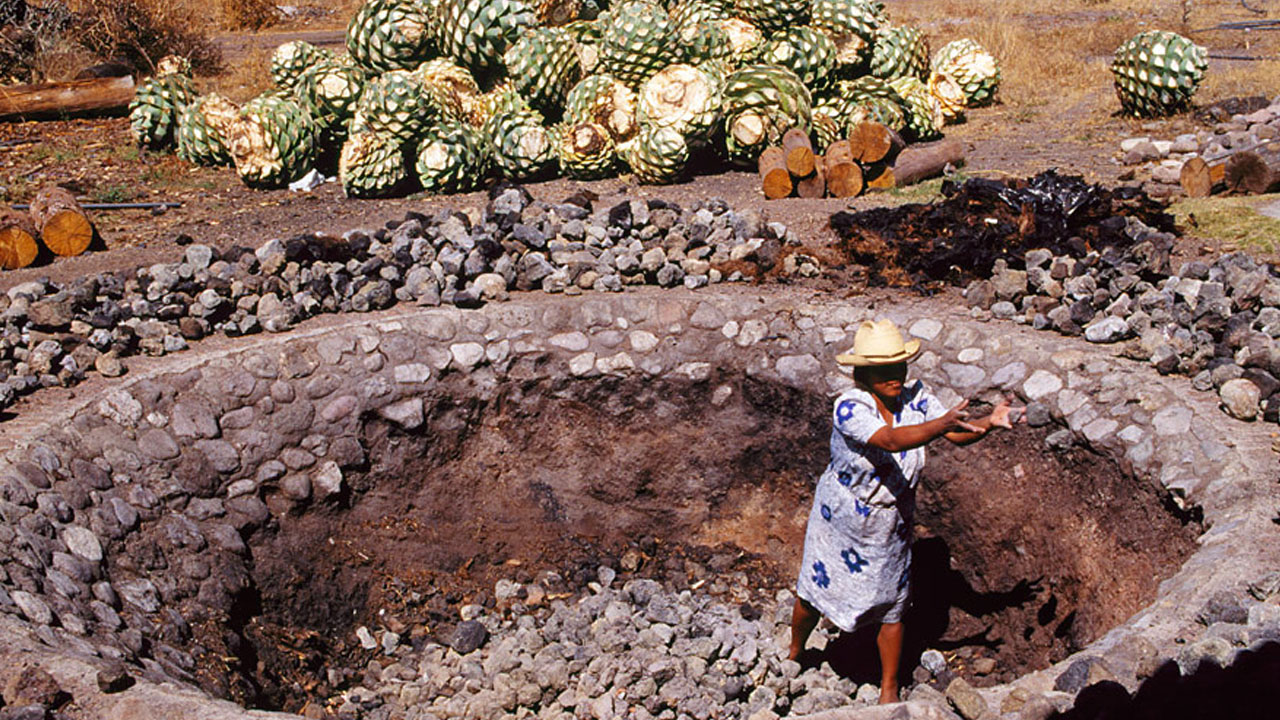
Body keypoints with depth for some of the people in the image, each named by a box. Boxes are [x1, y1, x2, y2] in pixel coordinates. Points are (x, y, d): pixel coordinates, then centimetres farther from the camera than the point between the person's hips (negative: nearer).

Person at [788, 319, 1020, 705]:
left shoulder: (915, 397, -12)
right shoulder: (849, 406, -28)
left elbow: (958, 434, -16)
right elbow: (892, 441, -43)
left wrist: (990, 422, -35)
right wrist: (943, 422, -56)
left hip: (891, 524, 3)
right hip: (840, 518, -3)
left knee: (891, 607, 12)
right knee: (815, 593, 15)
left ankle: (889, 689, 33)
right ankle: (794, 655, 44)